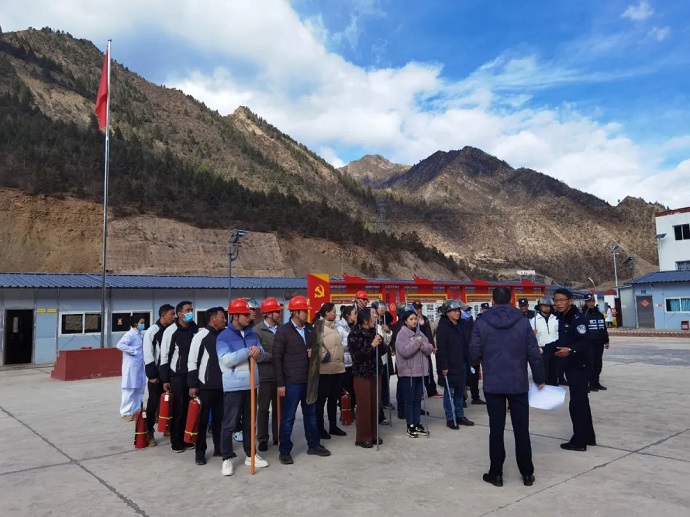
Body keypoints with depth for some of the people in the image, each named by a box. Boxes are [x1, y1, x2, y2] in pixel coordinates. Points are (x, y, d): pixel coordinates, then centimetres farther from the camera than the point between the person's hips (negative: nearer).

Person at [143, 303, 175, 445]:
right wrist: (152, 375, -13)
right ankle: (149, 432, 13)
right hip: (157, 373, -4)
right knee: (154, 402, 1)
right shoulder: (152, 331, -8)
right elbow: (148, 355, -11)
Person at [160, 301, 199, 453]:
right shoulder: (171, 331, -8)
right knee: (177, 409, 1)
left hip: (192, 374, 4)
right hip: (176, 375, -4)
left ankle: (186, 438, 21)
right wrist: (165, 379, -8)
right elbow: (164, 356, -6)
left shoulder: (195, 330, 4)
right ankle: (176, 441, 14)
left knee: (188, 408, 8)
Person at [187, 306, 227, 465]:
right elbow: (192, 362, -9)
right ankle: (200, 452, 12)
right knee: (202, 419, 2)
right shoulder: (200, 336, -8)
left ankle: (219, 448, 23)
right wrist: (192, 385, -12)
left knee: (220, 418, 12)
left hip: (222, 386, 6)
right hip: (205, 386, -5)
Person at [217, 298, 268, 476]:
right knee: (229, 424, 0)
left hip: (250, 384, 6)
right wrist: (247, 351, -20)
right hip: (233, 386, -6)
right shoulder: (224, 336, -9)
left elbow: (262, 357, 10)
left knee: (250, 422, 15)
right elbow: (226, 360, -20)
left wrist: (258, 351, -14)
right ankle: (227, 459, 12)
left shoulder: (252, 334, 9)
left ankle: (250, 455, 27)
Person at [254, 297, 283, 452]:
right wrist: (275, 356, -14)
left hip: (280, 375, 4)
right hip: (266, 375, -4)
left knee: (278, 407, 13)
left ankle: (278, 437, 25)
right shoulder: (257, 330, -8)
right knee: (263, 409, 7)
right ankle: (262, 439, 17)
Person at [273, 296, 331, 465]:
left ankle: (314, 445, 31)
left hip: (309, 380, 6)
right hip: (292, 382, -6)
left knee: (311, 415, 17)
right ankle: (284, 451, 17)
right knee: (288, 418, 4)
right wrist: (280, 383, -13)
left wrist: (314, 352, -5)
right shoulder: (283, 331, -9)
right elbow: (277, 358, -10)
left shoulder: (310, 329, 8)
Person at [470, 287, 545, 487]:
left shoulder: (482, 323, -6)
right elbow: (533, 352, -4)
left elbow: (474, 353, -7)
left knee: (496, 429, 7)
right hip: (518, 383, 1)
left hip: (493, 384, -1)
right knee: (521, 429, 10)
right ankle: (527, 473, 19)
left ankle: (496, 473, 13)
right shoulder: (523, 322, -4)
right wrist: (539, 378, 8)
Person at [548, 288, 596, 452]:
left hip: (579, 366, -9)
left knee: (576, 403, -4)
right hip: (570, 365, 9)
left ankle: (579, 441, 6)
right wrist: (544, 349, 14)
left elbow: (585, 342, -26)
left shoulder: (577, 318, -17)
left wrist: (570, 350, -42)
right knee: (581, 402, 16)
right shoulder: (562, 318, 10)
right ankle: (588, 437, 26)